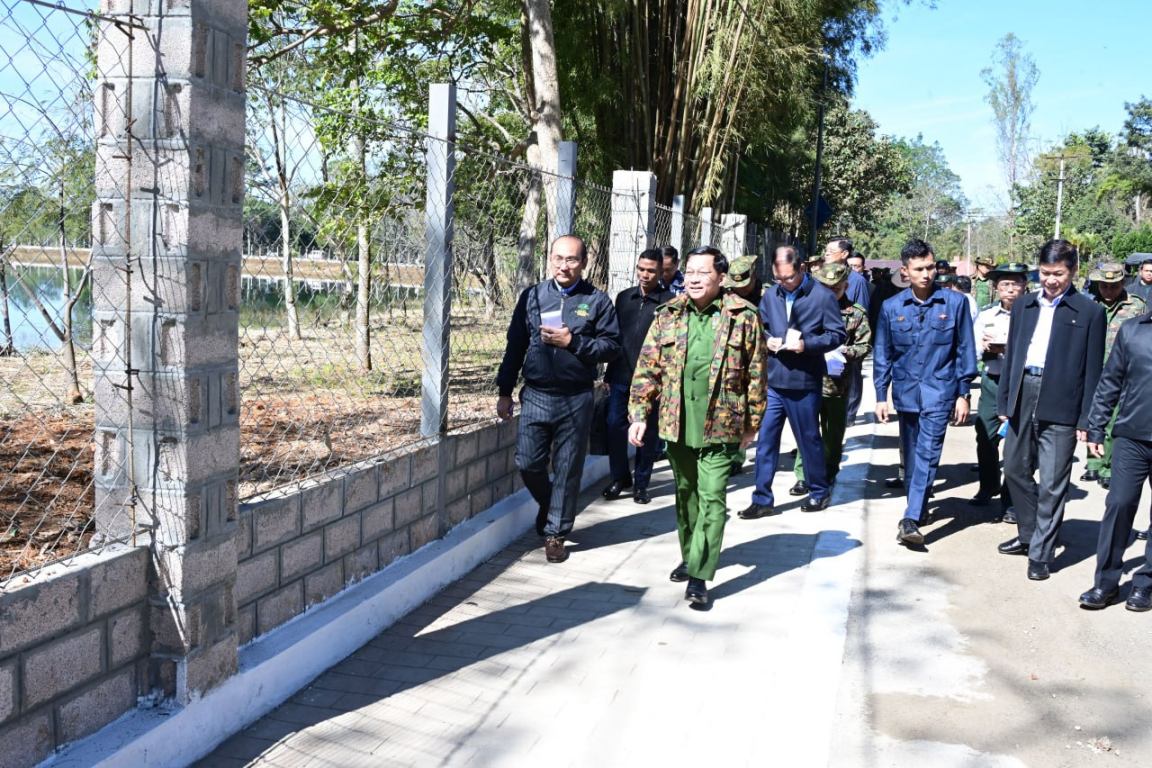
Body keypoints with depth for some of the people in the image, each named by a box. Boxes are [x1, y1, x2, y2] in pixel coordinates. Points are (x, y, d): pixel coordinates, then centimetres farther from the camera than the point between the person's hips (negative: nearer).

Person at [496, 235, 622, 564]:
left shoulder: (597, 301, 0)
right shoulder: (532, 296, 6)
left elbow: (612, 346, -3)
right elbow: (515, 346, 9)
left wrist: (573, 342, -16)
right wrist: (505, 392, 8)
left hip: (575, 399, -2)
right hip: (535, 396, 2)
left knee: (567, 469, 4)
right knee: (527, 463, 2)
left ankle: (555, 533, 19)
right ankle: (548, 504, 33)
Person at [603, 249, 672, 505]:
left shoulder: (668, 302, -5)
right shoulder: (624, 297, 10)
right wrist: (609, 374, 13)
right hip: (622, 376, 4)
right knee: (615, 426, 2)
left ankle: (641, 483, 18)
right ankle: (620, 478, 18)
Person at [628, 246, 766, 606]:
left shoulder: (743, 317, -4)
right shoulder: (668, 316, 4)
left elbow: (755, 374, 1)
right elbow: (647, 368, 5)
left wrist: (752, 423, 2)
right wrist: (639, 414, -3)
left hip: (719, 425, -4)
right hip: (677, 424, 4)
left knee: (712, 498, -7)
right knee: (684, 493, 17)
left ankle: (699, 576, -3)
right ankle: (690, 556, 35)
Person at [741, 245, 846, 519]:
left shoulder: (822, 296, -7)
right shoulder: (770, 296, 7)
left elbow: (838, 334, -7)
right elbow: (760, 327, 17)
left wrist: (806, 344, -19)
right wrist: (767, 340, -5)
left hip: (804, 383, -4)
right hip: (773, 381, 4)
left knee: (809, 440, 10)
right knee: (765, 440, 3)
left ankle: (819, 492, 30)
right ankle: (762, 499, 11)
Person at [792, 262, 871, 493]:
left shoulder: (857, 314, 1)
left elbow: (864, 346, 2)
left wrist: (844, 351, -15)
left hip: (837, 383, 0)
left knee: (834, 431, 13)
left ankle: (829, 473, 29)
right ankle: (804, 476, 5)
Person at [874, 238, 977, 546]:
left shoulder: (955, 302, -3)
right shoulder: (892, 307, 2)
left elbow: (965, 350, 1)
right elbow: (882, 354, 7)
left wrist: (963, 394, 0)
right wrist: (881, 396, 5)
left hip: (939, 391, -3)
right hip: (906, 391, 3)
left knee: (927, 454, -11)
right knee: (911, 454, 14)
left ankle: (911, 519, -15)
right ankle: (919, 506, 31)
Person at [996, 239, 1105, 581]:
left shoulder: (1090, 312, -2)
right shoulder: (1023, 306, 10)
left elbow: (1092, 370, -2)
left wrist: (1086, 419, -5)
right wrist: (1004, 402, 11)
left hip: (1060, 407, -5)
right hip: (1023, 399, 5)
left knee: (1052, 484, 1)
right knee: (1016, 469, 16)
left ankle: (1041, 553, 11)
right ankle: (1029, 534, 35)